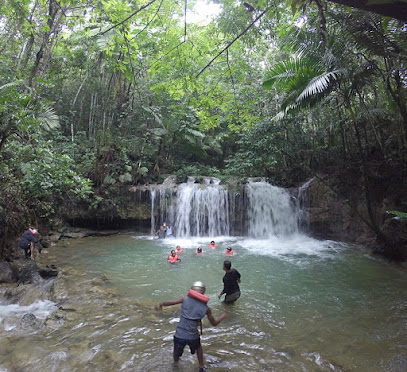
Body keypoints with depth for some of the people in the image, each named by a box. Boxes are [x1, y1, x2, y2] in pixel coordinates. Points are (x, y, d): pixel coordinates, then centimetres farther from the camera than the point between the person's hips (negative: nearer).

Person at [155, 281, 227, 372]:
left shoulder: (185, 299, -7)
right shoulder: (206, 308, -5)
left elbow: (169, 303, -10)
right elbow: (214, 323, 7)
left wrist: (160, 304, 11)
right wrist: (222, 316, 25)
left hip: (179, 334, 0)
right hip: (193, 336, 0)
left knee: (176, 352, 31)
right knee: (198, 348, 35)